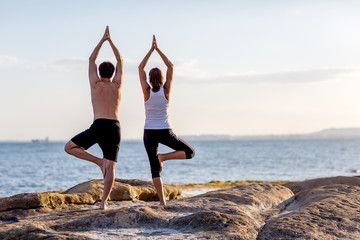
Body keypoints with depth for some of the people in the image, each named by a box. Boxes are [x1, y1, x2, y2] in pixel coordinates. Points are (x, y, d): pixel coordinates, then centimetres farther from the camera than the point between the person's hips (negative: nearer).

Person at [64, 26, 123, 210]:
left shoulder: (96, 84, 8)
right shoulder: (117, 85, 10)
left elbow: (91, 60, 19)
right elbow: (120, 61, 23)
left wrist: (103, 40, 26)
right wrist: (110, 40, 27)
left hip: (98, 127, -2)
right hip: (114, 128, 3)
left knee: (69, 147, 12)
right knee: (111, 167, 2)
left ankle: (99, 161, -2)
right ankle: (104, 201, -8)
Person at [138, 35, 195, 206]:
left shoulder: (147, 91, -9)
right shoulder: (166, 90, -9)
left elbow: (141, 68, 0)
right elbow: (170, 66, 0)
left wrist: (151, 50, 2)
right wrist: (158, 50, 3)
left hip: (149, 134, 2)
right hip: (165, 133, -2)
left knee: (155, 168, 9)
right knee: (189, 152, 13)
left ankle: (162, 200, -2)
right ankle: (163, 157, -10)